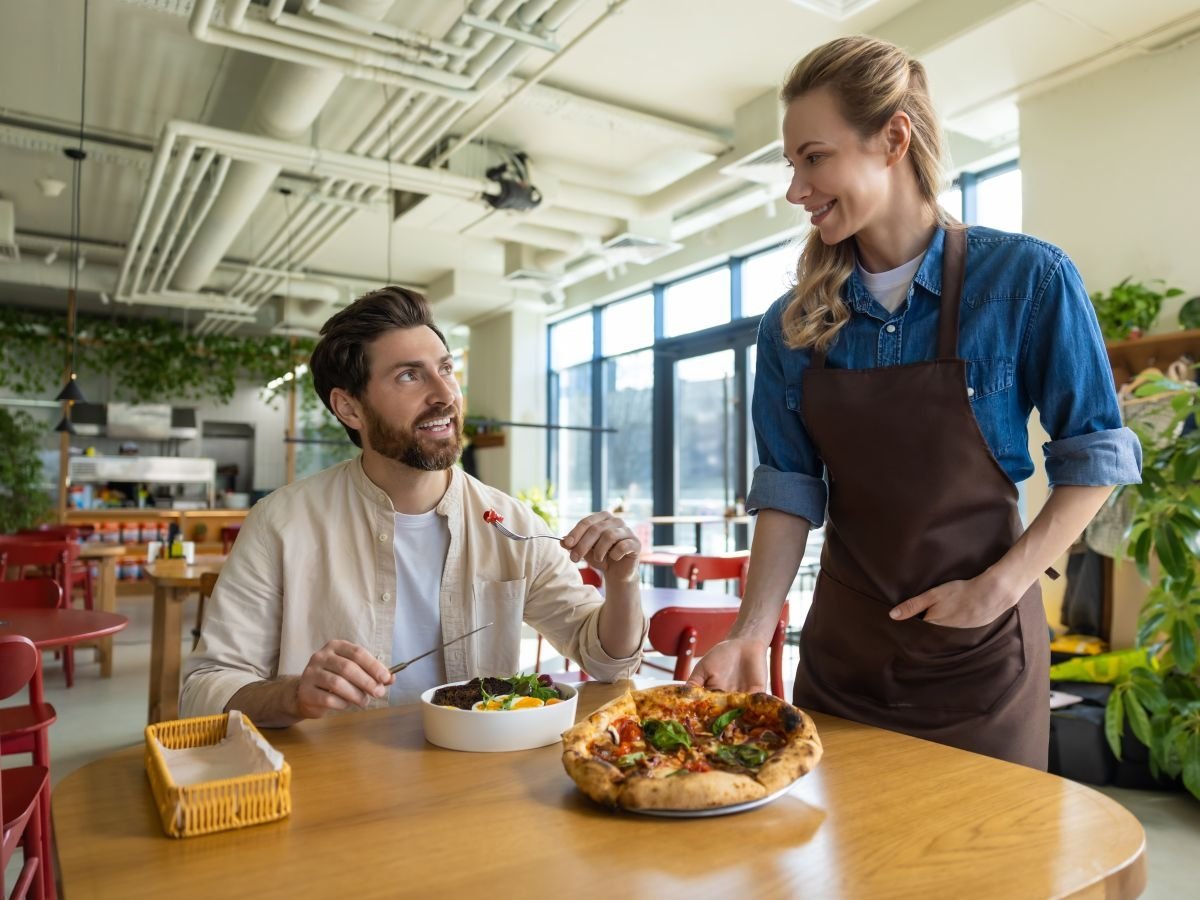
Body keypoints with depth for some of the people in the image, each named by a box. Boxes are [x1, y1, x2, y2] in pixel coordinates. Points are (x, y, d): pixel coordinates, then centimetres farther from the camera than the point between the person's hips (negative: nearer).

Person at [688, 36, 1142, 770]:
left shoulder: (1027, 280, -10)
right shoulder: (794, 324, -2)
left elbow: (1096, 457, -5)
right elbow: (789, 488, -3)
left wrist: (1002, 585, -15)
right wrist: (752, 632, -14)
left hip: (977, 652, -2)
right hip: (841, 650, 3)